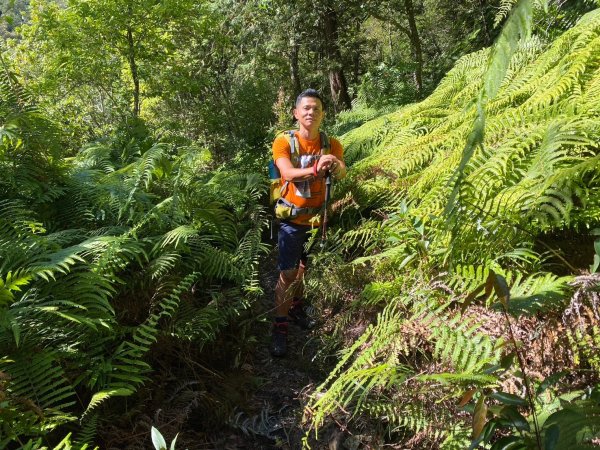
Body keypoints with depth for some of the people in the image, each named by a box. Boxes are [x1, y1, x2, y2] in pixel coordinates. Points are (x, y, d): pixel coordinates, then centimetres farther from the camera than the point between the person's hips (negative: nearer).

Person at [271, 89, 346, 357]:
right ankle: (280, 329, 7)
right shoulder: (284, 141, -11)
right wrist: (315, 169, -45)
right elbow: (288, 173, -27)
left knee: (305, 268, 19)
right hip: (292, 220, -3)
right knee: (287, 274, -3)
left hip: (317, 219, 3)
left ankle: (296, 307, 42)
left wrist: (335, 165, -44)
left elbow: (342, 174, -20)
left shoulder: (331, 144, -4)